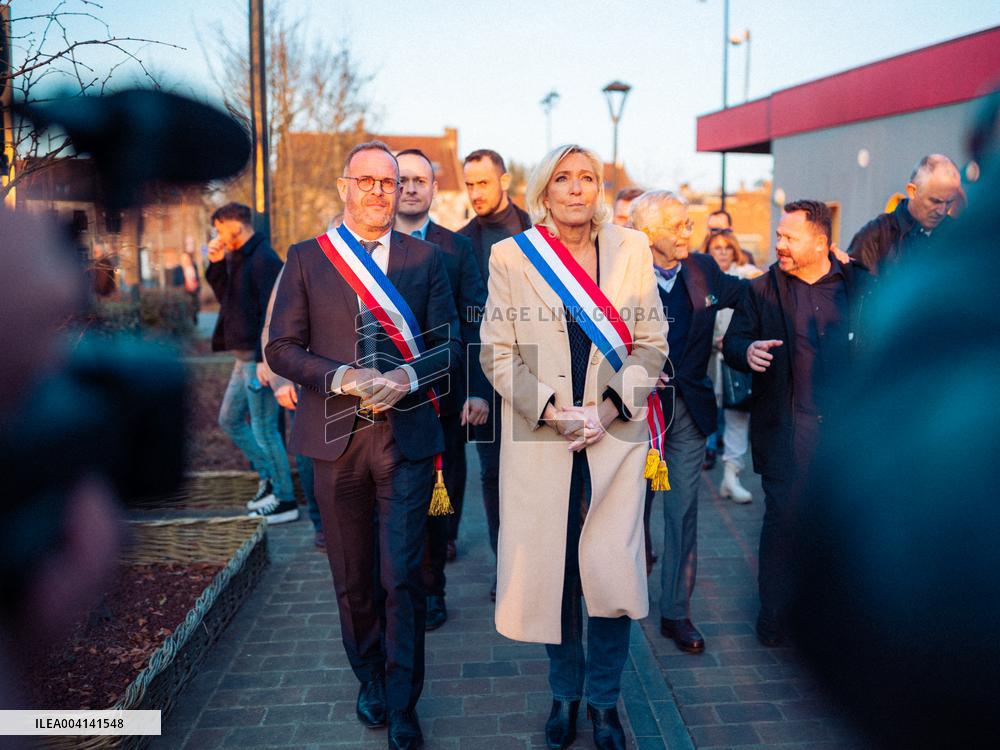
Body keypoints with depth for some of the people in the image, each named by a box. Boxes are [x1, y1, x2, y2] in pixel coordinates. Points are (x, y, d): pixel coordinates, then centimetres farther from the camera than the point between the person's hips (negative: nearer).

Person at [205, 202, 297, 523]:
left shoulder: (264, 260, -16)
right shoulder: (238, 258, 14)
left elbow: (272, 312, -21)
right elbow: (225, 297, 22)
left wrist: (264, 358, -25)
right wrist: (216, 264, 8)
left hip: (259, 358, -10)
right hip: (244, 356, 10)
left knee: (264, 429, -4)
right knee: (229, 419, 18)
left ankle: (285, 501, 7)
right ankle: (268, 476, 25)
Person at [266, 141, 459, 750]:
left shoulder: (425, 258, 5)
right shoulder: (307, 258, 5)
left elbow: (448, 343, 4)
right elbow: (282, 348, 1)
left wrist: (408, 377, -16)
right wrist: (342, 378, -16)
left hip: (406, 433, -1)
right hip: (336, 435, 1)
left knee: (402, 577, -1)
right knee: (353, 578, 14)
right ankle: (371, 682, 37)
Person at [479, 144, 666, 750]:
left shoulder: (632, 250, 5)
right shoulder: (511, 256, 2)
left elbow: (652, 343, 5)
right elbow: (497, 353, 0)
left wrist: (610, 407, -9)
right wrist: (550, 410, -11)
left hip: (615, 434, 1)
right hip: (539, 438, 0)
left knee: (612, 571, -1)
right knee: (552, 569, 6)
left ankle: (605, 698, 22)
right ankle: (565, 693, 29)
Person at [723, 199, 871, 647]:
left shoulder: (859, 284, 5)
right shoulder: (762, 290, 4)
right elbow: (733, 342, 2)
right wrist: (747, 351, -21)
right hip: (787, 427, -1)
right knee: (782, 518, 1)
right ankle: (774, 617, 15)